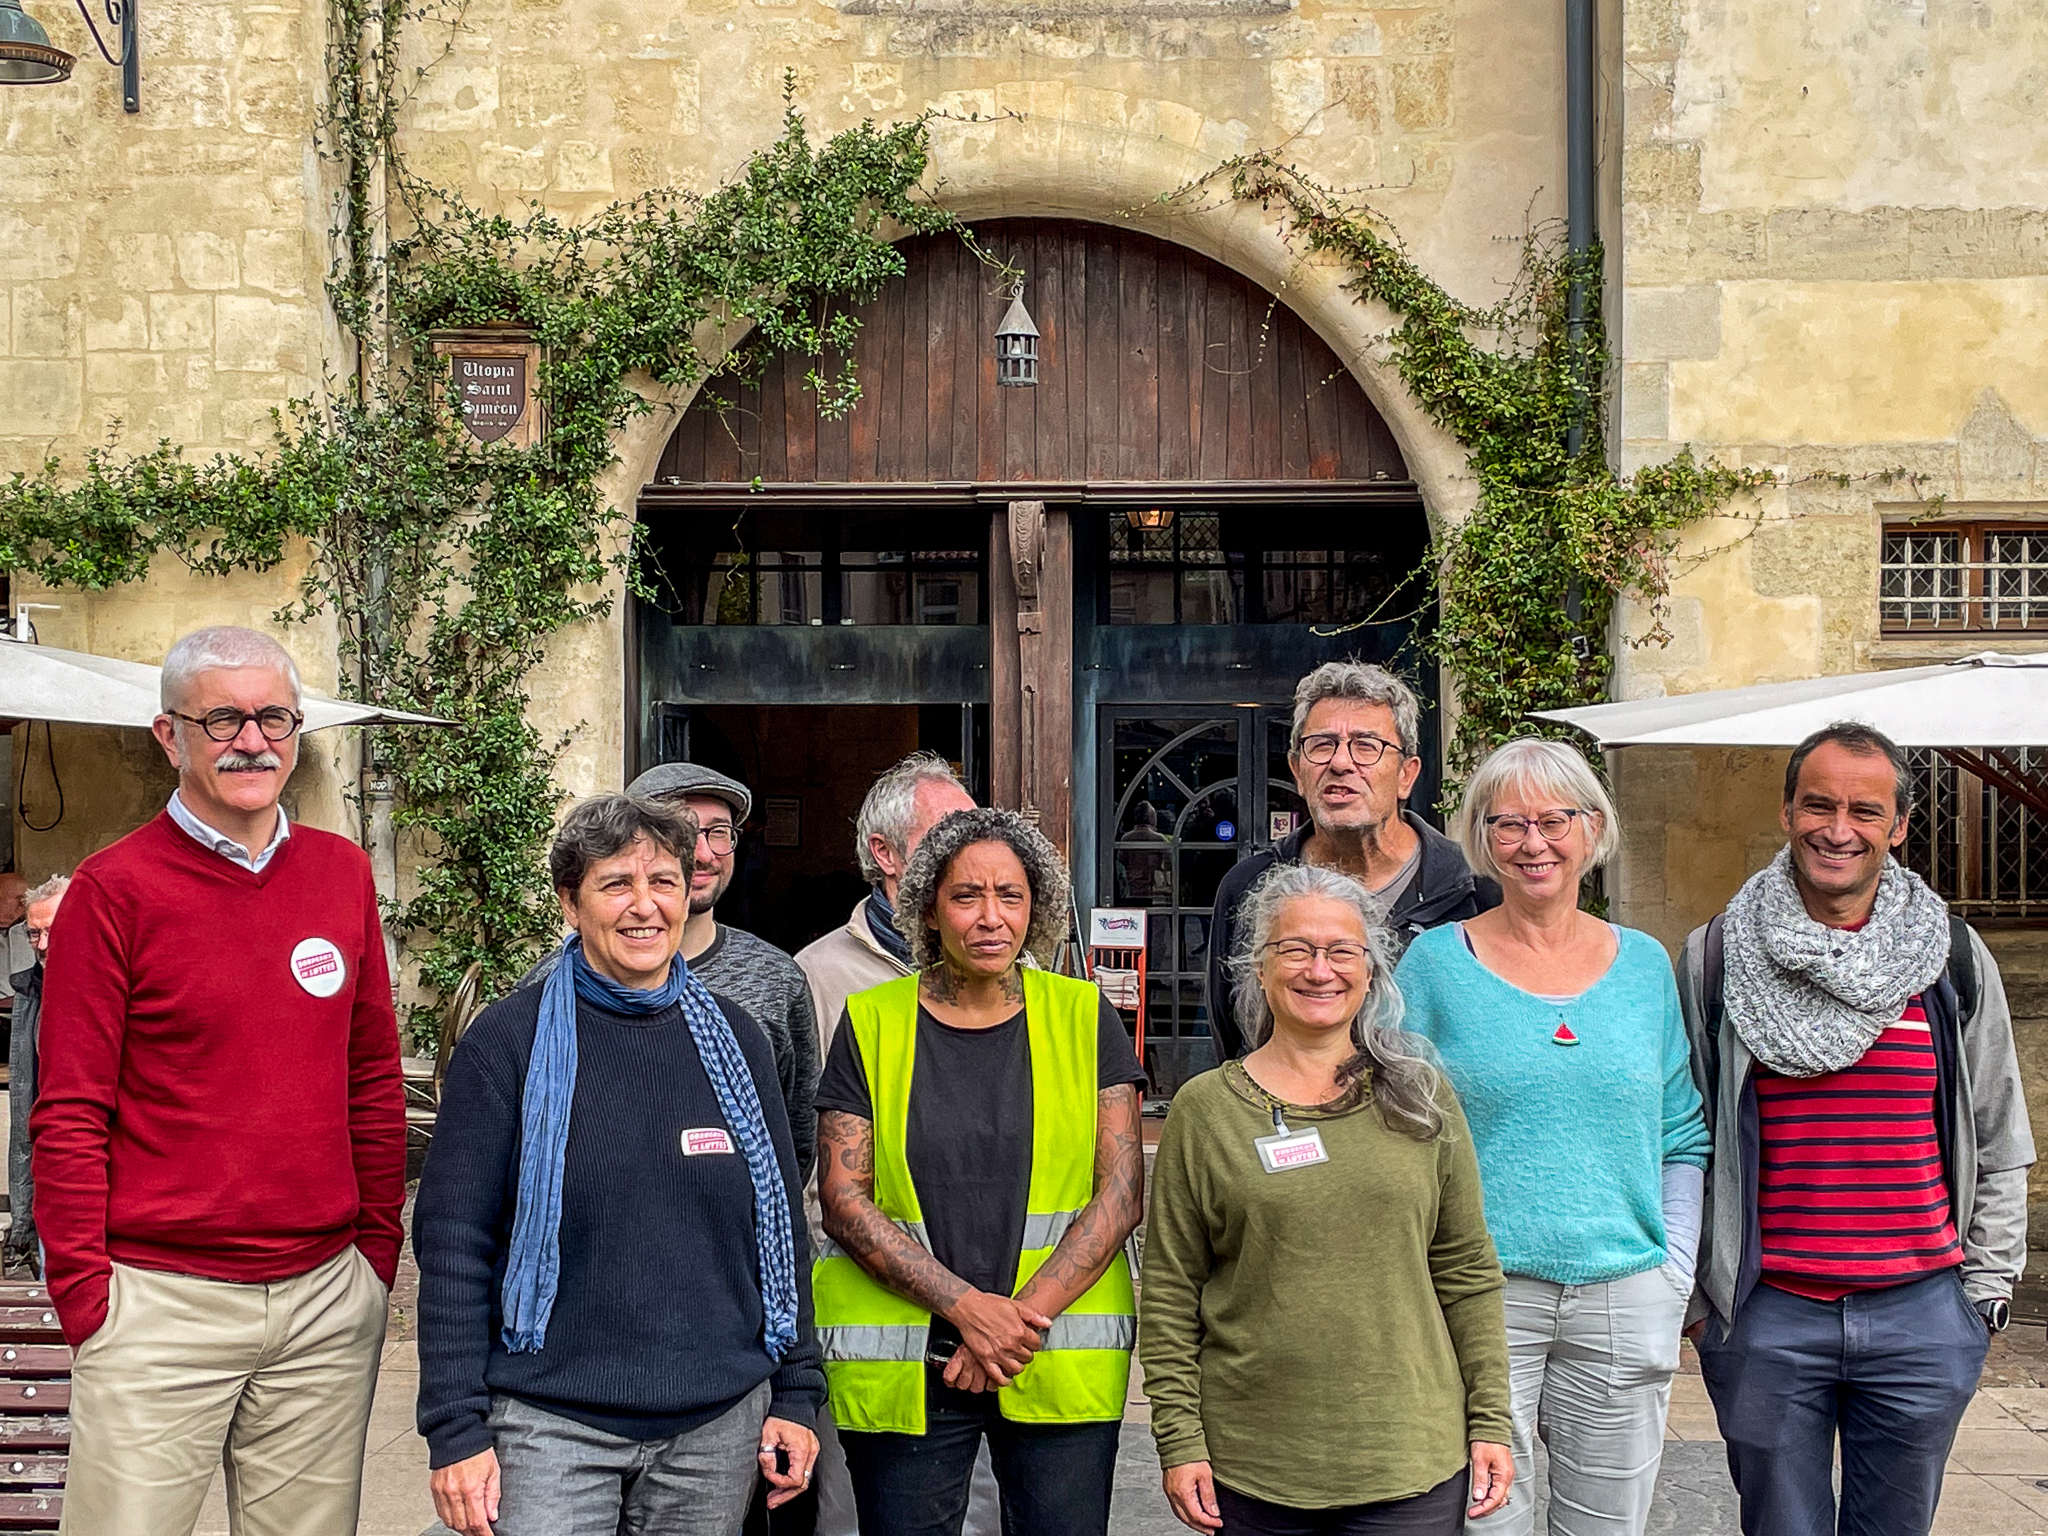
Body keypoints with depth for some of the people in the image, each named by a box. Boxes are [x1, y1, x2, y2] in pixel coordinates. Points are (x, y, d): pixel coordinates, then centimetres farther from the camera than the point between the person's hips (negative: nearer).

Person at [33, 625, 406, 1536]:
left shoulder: (343, 873, 8)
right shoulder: (115, 889, -5)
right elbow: (70, 1116, -6)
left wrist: (379, 1248, 11)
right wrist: (86, 1295, -9)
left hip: (327, 1300, 4)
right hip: (161, 1303, -4)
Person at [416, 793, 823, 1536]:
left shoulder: (732, 1040, 7)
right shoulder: (509, 1039, -4)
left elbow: (781, 1224, 12)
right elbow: (453, 1240, -6)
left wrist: (795, 1394, 9)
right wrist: (456, 1429, -10)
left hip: (719, 1421, 4)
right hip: (552, 1425, -3)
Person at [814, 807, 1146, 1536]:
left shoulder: (1084, 1019, 5)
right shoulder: (872, 1024, 3)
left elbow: (1121, 1194, 1)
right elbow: (844, 1199, -2)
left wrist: (1024, 1316, -10)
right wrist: (967, 1307, -12)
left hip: (1062, 1368, 0)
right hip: (901, 1372, 0)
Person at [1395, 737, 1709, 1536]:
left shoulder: (1645, 963, 9)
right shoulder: (1437, 961, 1)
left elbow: (1683, 1137, 13)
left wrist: (1676, 1272, 4)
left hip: (1625, 1295, 3)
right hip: (1482, 1293, -2)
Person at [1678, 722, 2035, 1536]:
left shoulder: (1955, 959, 4)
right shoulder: (1715, 957, 1)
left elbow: (2000, 1146, 10)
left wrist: (1986, 1288, 6)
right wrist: (1687, 1291, 2)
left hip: (1921, 1316, 1)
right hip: (1762, 1316, -1)